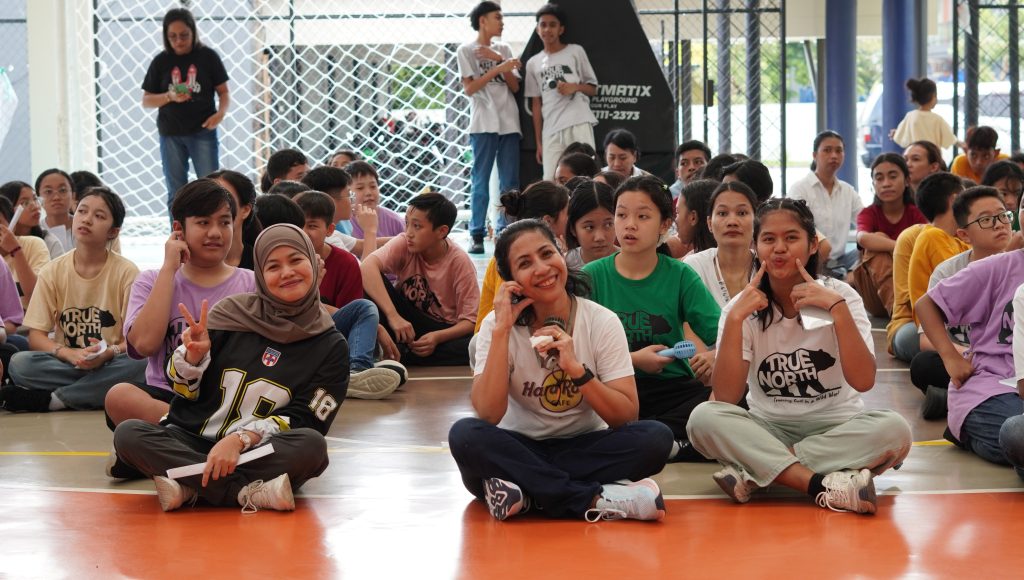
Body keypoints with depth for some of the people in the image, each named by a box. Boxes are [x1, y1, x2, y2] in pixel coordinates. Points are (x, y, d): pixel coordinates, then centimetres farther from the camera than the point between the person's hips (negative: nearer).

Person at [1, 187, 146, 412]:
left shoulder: (127, 272, -4)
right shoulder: (53, 272, 1)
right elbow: (36, 336, -2)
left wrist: (108, 353, -27)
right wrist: (70, 354, -22)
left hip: (109, 364, -1)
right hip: (66, 364, 1)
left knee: (139, 364, -35)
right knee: (19, 363, -28)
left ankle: (51, 399, -25)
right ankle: (98, 391, -22)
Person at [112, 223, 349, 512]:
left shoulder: (331, 346, 2)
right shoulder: (231, 313, 5)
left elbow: (303, 421, -5)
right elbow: (184, 390, 8)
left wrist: (241, 439, -21)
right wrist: (193, 356, -14)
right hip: (191, 441, 2)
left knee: (312, 445, -33)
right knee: (128, 434, -27)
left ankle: (190, 487, -29)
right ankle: (250, 492, -33)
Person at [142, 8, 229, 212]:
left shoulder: (207, 57, -2)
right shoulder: (161, 62, 2)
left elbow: (223, 91, 2)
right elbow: (146, 100, 5)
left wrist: (221, 113, -18)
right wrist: (169, 97, -14)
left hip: (203, 131, -2)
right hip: (171, 134, 2)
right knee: (176, 193, 7)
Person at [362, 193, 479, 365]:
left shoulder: (460, 262, -14)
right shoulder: (404, 244, -13)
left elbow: (470, 320, -13)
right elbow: (368, 265, -33)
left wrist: (437, 337, -32)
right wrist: (393, 316, -42)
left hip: (443, 331, -1)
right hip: (405, 324, 1)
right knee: (371, 280, -23)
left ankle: (399, 357, -25)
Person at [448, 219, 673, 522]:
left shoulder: (602, 322, -6)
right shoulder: (497, 325, -6)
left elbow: (626, 416, -12)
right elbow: (488, 416, -20)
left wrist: (576, 369, -26)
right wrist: (502, 330, -22)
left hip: (584, 450, 0)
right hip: (519, 451, 0)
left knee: (656, 437, -27)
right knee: (465, 434, -32)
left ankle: (526, 495, -29)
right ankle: (596, 500, -31)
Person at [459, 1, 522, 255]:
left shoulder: (504, 49, 15)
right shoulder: (466, 50, 3)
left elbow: (515, 87, 8)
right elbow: (469, 88, -6)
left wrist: (499, 60, -5)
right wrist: (499, 68, -14)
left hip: (509, 123, 4)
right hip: (484, 124, -4)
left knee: (510, 183, 2)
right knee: (481, 181, -5)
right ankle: (477, 236, -4)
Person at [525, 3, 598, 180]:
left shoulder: (575, 52, 7)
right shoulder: (533, 63, 15)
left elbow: (593, 89, 11)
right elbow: (536, 104, 15)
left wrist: (575, 87, -11)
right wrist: (538, 142, 10)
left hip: (579, 125, -3)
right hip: (550, 130, 3)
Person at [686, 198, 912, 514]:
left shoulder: (840, 295, -5)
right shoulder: (744, 307, -3)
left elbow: (863, 380, -20)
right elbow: (726, 397, -15)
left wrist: (837, 308, -26)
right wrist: (735, 319, -22)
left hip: (835, 427, 0)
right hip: (767, 428, 0)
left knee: (894, 429, -31)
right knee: (704, 417, -28)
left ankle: (753, 473, -28)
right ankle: (823, 485, -35)